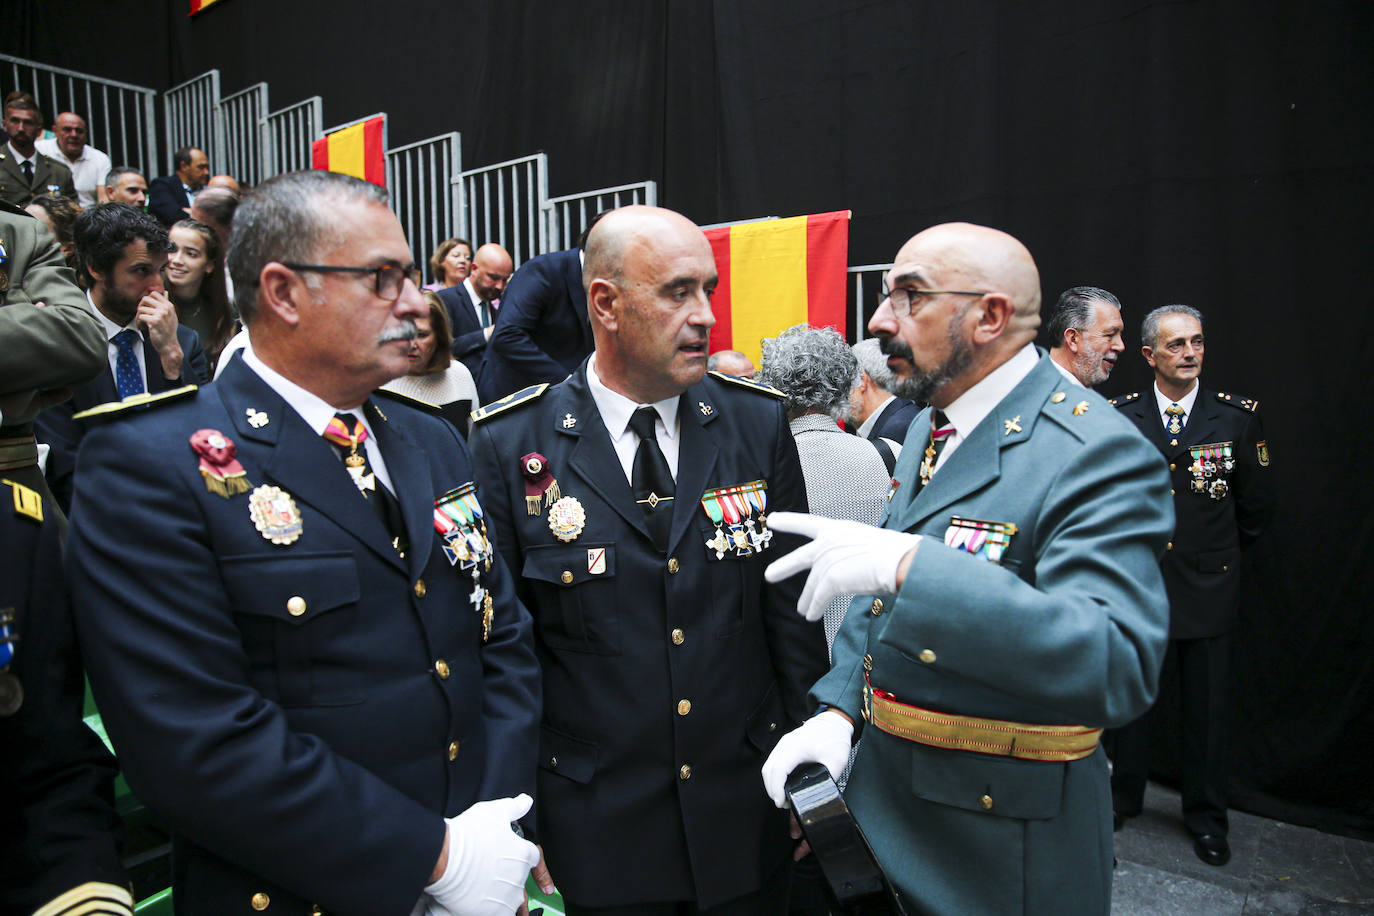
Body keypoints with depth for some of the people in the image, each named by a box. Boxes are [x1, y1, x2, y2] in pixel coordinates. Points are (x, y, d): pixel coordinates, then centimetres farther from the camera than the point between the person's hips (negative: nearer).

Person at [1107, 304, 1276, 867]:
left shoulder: (1239, 416, -3)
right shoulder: (1120, 417, -3)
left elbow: (1257, 506, 6)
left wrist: (1216, 553, 12)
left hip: (1208, 587, 0)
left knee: (1206, 707, 11)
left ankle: (1206, 818, 30)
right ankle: (1124, 799, 32)